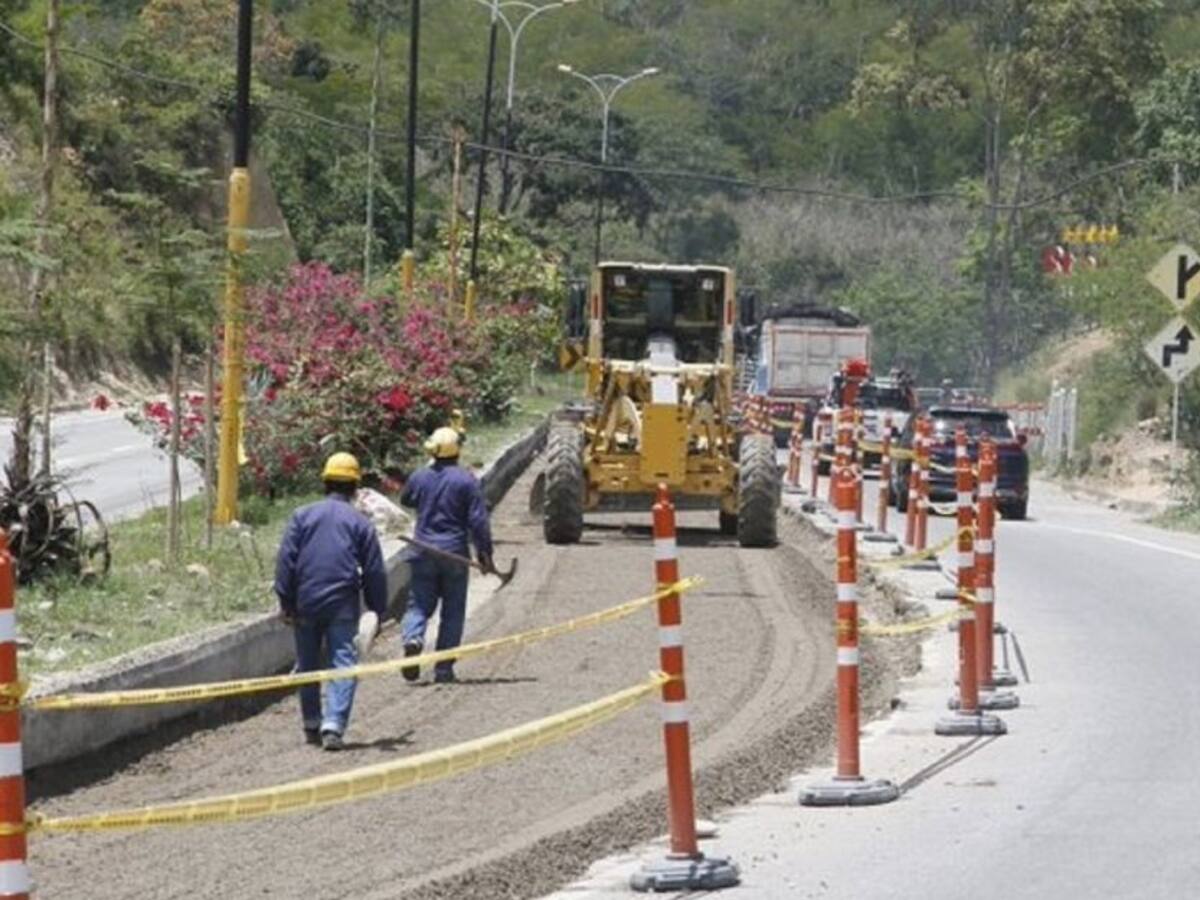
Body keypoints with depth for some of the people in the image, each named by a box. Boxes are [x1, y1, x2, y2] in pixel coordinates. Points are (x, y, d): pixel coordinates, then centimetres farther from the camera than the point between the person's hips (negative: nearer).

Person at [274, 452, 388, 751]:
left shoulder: (302, 516, 5)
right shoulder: (360, 523, 2)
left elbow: (285, 561, 0)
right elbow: (374, 571, 2)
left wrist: (286, 603, 2)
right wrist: (377, 611, 10)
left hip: (305, 603, 2)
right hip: (342, 605, -2)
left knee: (307, 665, 15)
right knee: (343, 663, -5)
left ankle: (311, 726, 22)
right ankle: (333, 725, -20)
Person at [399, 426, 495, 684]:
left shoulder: (420, 477, 2)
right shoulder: (466, 480, -8)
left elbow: (405, 500, 23)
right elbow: (478, 520, -9)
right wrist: (484, 553, -3)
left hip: (423, 551, 2)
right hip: (454, 553, -2)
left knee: (419, 604, 8)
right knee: (453, 611, 7)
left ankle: (412, 638, -24)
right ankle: (444, 667, 5)